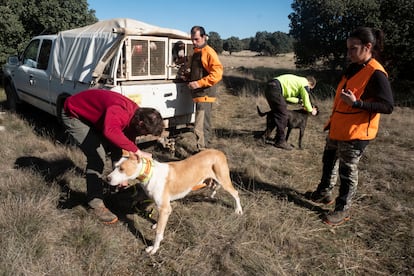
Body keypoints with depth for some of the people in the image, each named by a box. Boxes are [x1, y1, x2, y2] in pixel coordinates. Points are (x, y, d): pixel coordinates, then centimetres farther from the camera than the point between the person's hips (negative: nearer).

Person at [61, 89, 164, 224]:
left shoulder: (134, 117, -10)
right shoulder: (120, 111, -38)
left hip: (92, 115, 9)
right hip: (74, 115, -9)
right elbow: (110, 132, -60)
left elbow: (128, 141, 2)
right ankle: (95, 203, -9)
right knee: (96, 155, -20)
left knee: (116, 148, 11)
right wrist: (138, 151, -53)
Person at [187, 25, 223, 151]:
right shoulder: (196, 52, 17)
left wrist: (199, 83, -22)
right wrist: (190, 81, 15)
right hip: (198, 93, 10)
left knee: (200, 128, -13)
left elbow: (217, 73, -20)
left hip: (205, 94, -9)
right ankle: (204, 149, 28)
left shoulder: (208, 52, -10)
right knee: (204, 125, 17)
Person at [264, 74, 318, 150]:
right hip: (275, 89, -10)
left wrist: (299, 100, 27)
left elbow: (287, 97, 25)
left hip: (269, 88, 10)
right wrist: (311, 110, 23)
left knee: (276, 113, 20)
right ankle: (280, 141, -1)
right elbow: (306, 101, 6)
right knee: (282, 115, -5)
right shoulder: (305, 84, 3)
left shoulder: (298, 80, 29)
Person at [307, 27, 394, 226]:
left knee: (347, 172, 3)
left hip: (355, 133, -9)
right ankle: (324, 193, 40)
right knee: (329, 162, 21)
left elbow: (388, 106, -20)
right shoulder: (353, 68, 9)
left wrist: (356, 103, -28)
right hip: (337, 128, 9)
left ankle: (342, 210, 19)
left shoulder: (376, 73, -17)